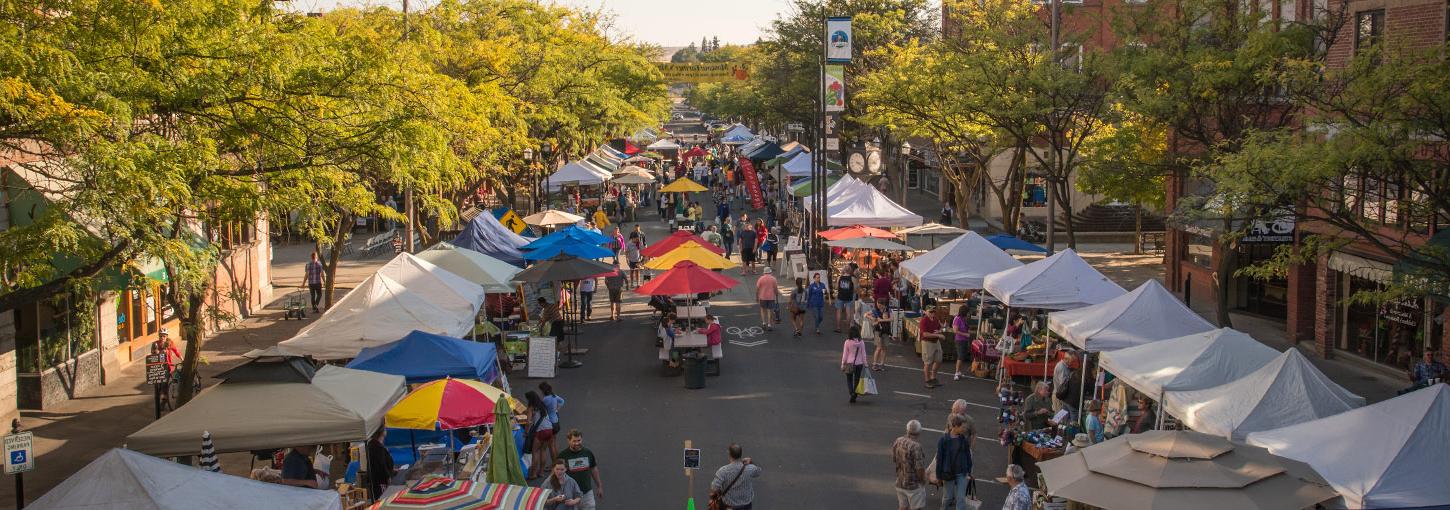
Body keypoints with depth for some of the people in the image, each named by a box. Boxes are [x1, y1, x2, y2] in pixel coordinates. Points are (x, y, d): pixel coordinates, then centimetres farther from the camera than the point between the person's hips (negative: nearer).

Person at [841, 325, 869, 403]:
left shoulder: (847, 342, -10)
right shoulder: (861, 342, -5)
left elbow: (845, 354, -6)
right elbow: (863, 354, -1)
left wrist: (843, 364, 3)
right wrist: (865, 364, 8)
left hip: (849, 363, -1)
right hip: (859, 364, 1)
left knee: (849, 380, 11)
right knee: (856, 380, 12)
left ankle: (851, 393, -10)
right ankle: (854, 396, 7)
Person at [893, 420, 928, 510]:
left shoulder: (898, 441, -3)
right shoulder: (915, 446, -25)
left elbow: (894, 459, 10)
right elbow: (919, 468, -23)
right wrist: (923, 480, -7)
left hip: (900, 482, 7)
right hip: (914, 484, -7)